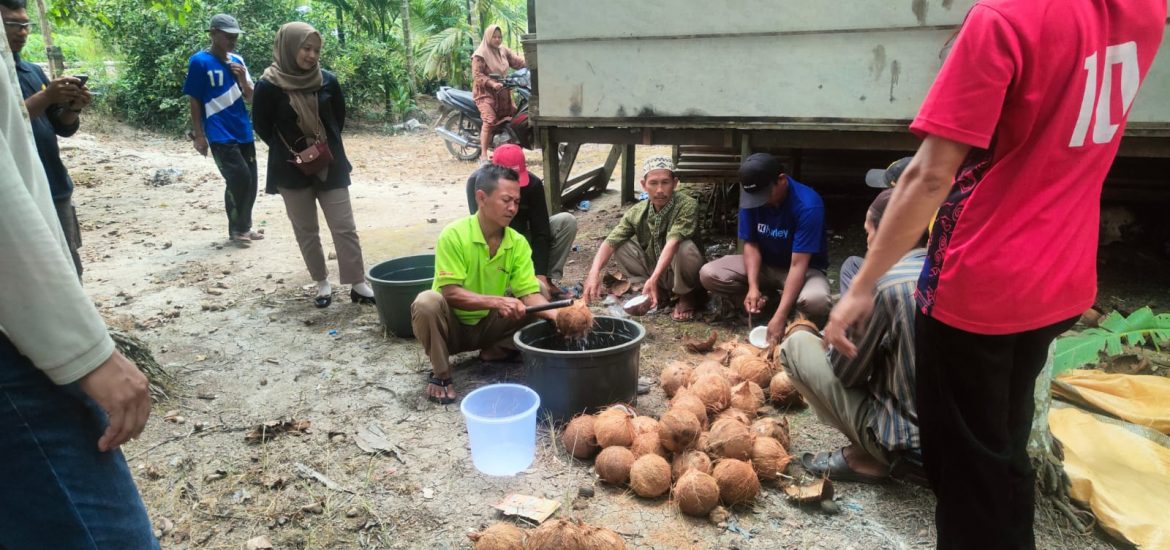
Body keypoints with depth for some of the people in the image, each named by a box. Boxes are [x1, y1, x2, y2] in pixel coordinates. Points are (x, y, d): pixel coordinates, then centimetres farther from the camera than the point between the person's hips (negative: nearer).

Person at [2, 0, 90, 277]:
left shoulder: (34, 71, 12)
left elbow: (63, 129, 13)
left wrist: (73, 107, -7)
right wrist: (47, 96, -24)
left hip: (57, 191, 6)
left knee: (70, 275, 14)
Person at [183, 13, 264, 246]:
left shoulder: (238, 60, 10)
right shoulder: (199, 62, -6)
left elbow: (250, 98, 12)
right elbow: (194, 101, -5)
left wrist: (243, 79, -8)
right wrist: (199, 135, -8)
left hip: (244, 132, 6)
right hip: (220, 135, -6)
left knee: (250, 180, 8)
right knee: (239, 178, -12)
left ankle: (244, 226, 23)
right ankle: (236, 229, 4)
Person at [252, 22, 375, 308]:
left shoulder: (327, 80, -4)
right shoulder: (269, 85, -10)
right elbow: (262, 127, 1)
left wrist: (327, 147, 6)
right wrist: (289, 152, 1)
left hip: (330, 165, 1)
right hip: (292, 169, -1)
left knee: (345, 227, -1)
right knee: (306, 231, 8)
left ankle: (358, 285, 6)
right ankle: (322, 284, 22)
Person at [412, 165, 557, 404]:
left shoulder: (518, 243, -9)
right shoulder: (454, 234, -22)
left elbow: (529, 294, -14)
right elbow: (450, 293, -26)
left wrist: (556, 315, -34)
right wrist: (497, 301, -38)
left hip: (487, 325, 4)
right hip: (452, 325, -4)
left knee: (539, 311, -13)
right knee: (427, 302, -35)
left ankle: (494, 351, 3)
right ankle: (440, 373, -13)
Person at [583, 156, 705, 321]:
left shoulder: (687, 205, -24)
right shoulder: (636, 212, -10)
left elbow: (672, 243, -39)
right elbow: (609, 243, -18)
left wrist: (653, 279, -52)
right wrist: (594, 273, -36)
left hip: (684, 277, -4)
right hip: (654, 271, 4)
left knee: (685, 247, -34)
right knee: (621, 245, -13)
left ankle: (687, 296, -5)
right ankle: (659, 292, 1)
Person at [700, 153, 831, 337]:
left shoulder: (807, 206, -29)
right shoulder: (751, 198, -15)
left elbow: (798, 265, -32)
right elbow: (751, 244, -9)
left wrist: (780, 317, -37)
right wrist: (753, 287, -26)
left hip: (804, 268, -4)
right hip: (764, 264, 4)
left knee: (816, 301, -39)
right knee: (708, 275, -18)